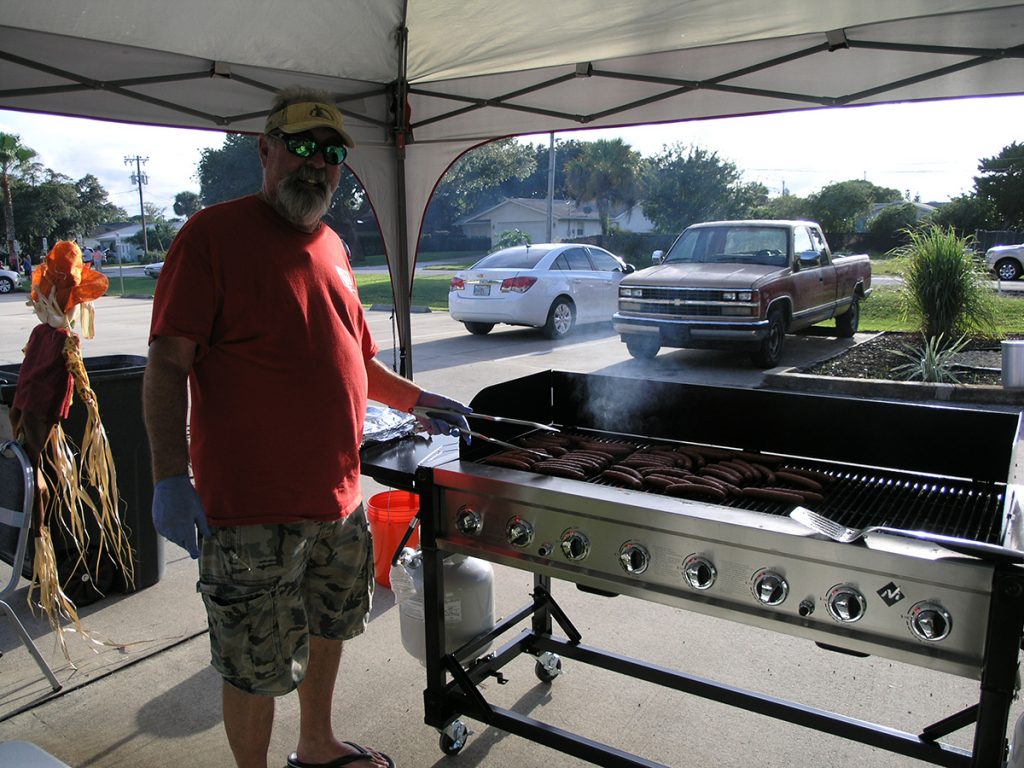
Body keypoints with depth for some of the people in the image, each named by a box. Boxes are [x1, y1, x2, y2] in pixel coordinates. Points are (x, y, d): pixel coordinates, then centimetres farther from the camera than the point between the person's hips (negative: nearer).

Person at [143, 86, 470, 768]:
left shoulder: (332, 247, 12)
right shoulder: (214, 233, -9)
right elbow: (168, 363, -15)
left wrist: (417, 400, 17)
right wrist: (171, 475, -23)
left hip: (338, 498, 8)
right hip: (253, 508, -8)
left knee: (330, 628, 24)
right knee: (256, 668, 6)